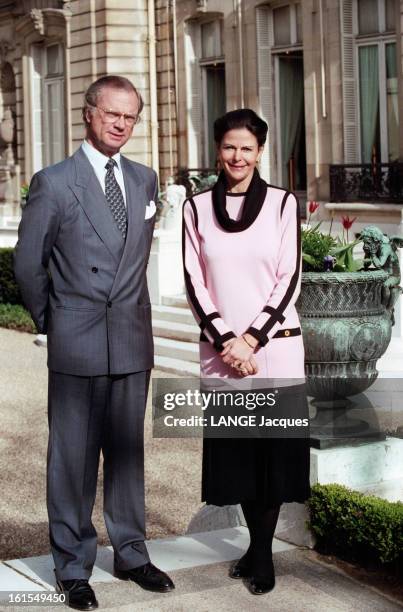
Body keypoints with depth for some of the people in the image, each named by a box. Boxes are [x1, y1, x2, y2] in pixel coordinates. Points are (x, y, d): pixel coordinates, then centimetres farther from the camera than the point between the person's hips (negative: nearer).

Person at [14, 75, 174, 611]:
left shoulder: (144, 180, 8)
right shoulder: (54, 182, -6)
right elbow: (28, 263, 0)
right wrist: (50, 322, 6)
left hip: (133, 340, 4)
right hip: (77, 344, -4)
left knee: (127, 451, 13)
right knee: (73, 457, 3)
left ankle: (131, 553, 26)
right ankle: (73, 566, 14)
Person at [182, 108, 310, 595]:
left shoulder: (282, 203, 1)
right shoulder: (197, 208, 4)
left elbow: (289, 278, -3)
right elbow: (194, 282, 2)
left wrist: (252, 338, -10)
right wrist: (227, 340, -8)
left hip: (276, 347, -1)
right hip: (221, 349, 2)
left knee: (272, 449, 2)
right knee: (235, 450, 7)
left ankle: (261, 552, 13)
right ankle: (257, 545, 22)